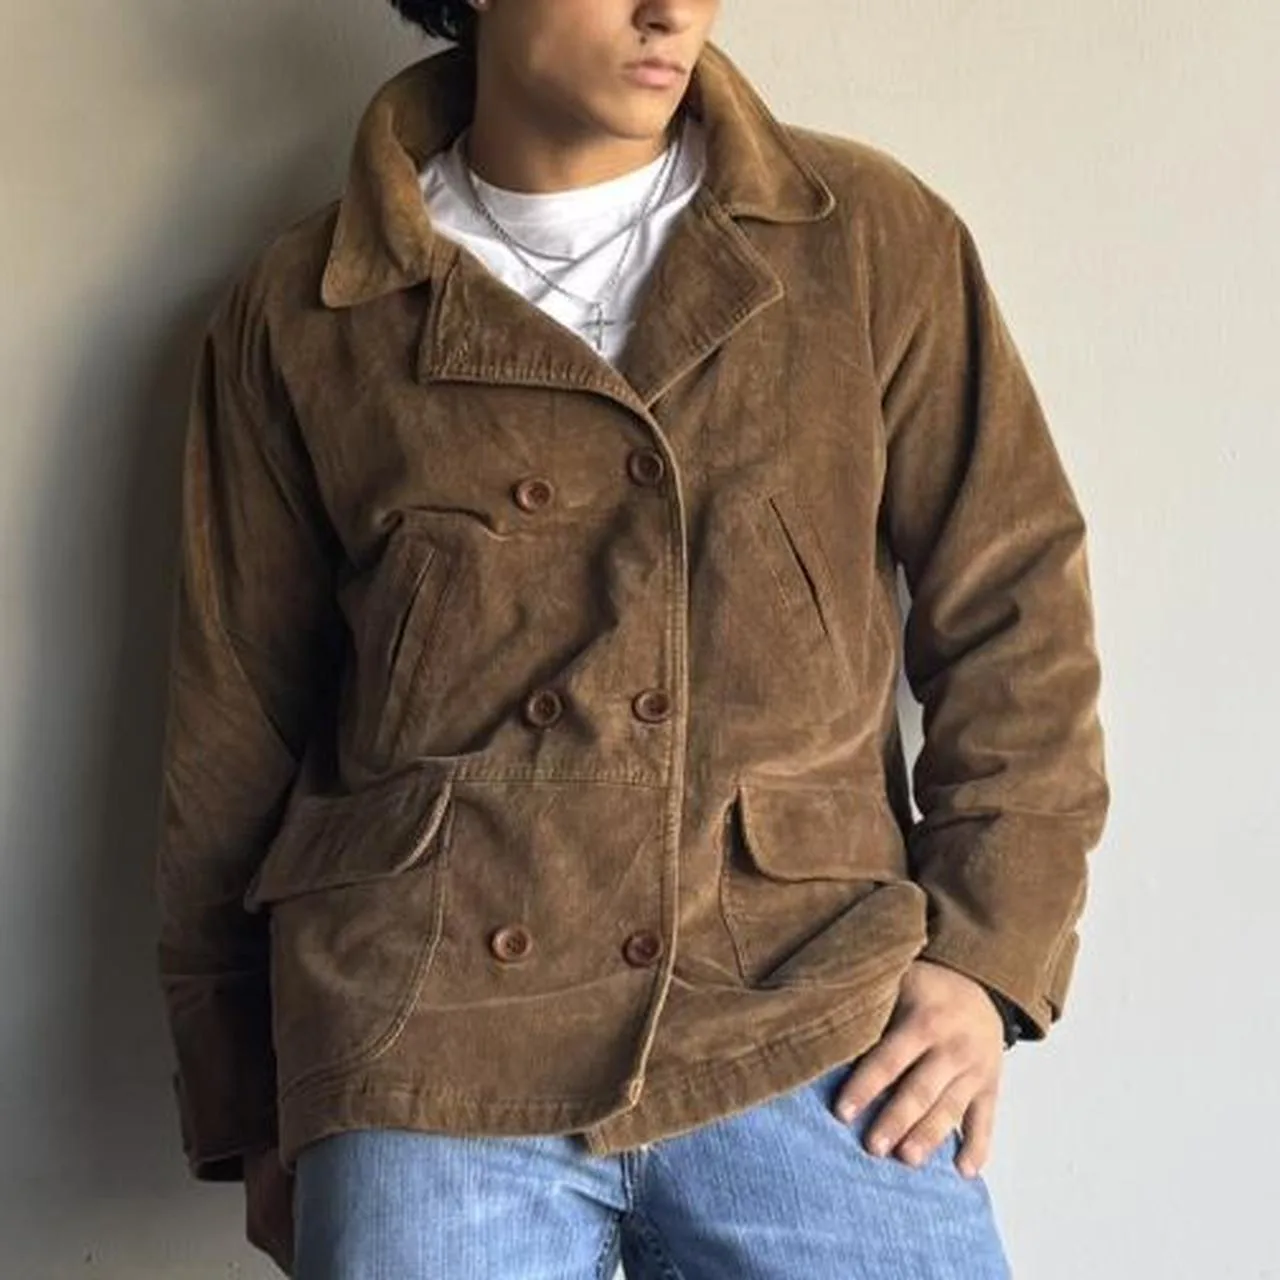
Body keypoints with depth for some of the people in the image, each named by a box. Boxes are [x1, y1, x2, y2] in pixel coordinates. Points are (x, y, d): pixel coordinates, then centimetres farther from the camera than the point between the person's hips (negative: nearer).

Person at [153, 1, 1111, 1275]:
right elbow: (233, 731, 9)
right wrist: (243, 1112, 12)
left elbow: (1018, 608, 8)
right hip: (429, 1070, 0)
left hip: (815, 1042, 1)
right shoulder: (299, 314, 5)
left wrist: (988, 951, -1)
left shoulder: (876, 239, 4)